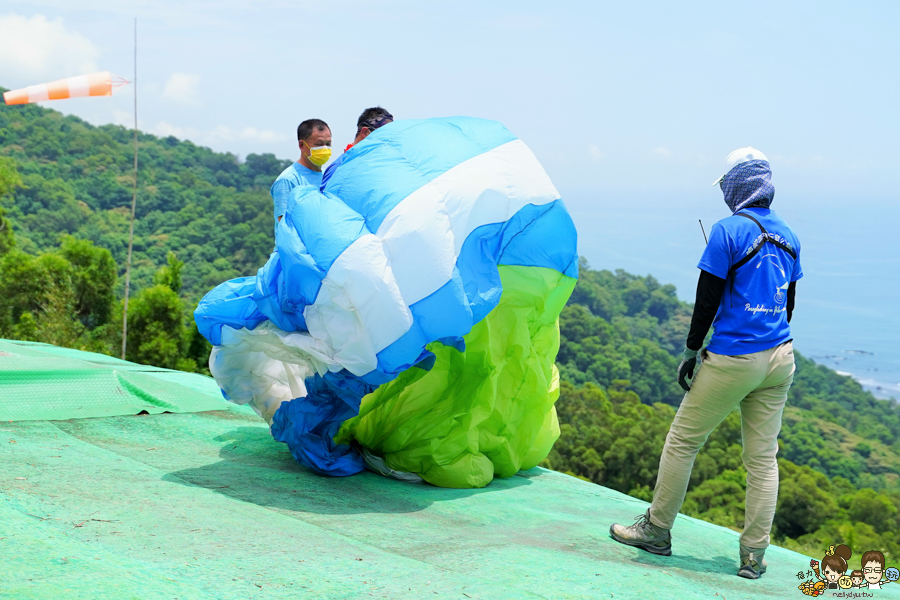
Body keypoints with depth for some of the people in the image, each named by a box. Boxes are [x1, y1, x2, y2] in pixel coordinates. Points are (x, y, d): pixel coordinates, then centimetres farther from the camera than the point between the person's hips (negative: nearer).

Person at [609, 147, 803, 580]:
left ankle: (656, 530, 19)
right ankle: (754, 556, 12)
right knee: (763, 457, 8)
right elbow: (788, 304, 15)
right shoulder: (787, 237, 9)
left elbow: (707, 299, -11)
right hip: (779, 358, 6)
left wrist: (692, 350, -2)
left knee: (683, 441, 8)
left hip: (733, 361, -6)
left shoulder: (728, 231, -11)